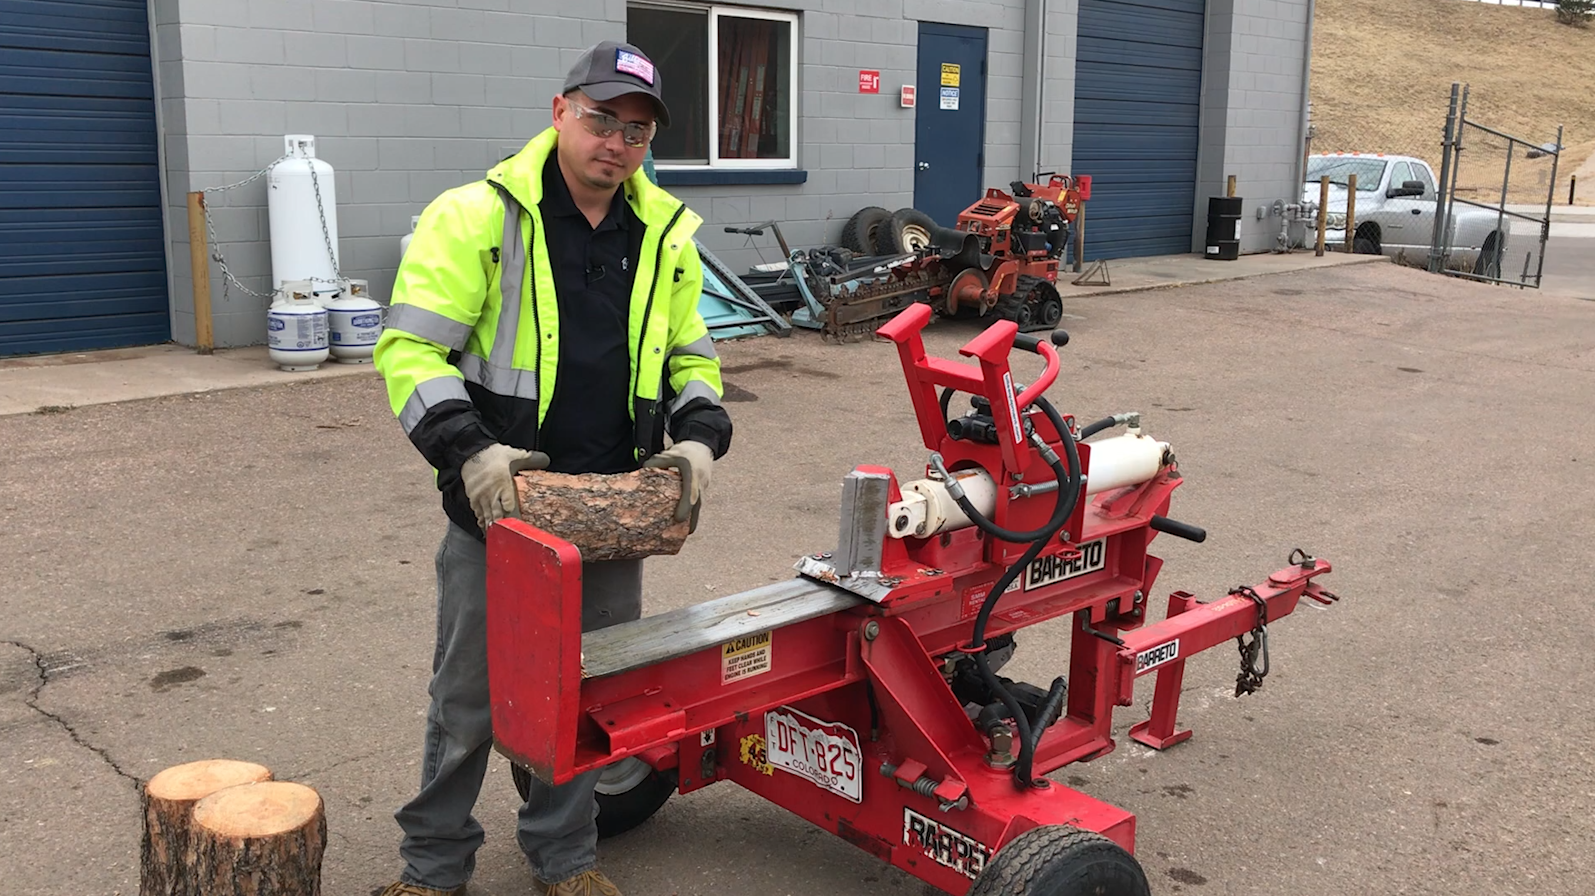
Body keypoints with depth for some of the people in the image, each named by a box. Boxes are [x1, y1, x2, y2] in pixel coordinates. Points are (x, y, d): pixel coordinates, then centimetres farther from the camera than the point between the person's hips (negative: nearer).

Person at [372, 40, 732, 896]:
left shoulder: (667, 233, 7)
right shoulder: (476, 216, -8)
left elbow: (690, 357, 15)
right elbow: (409, 349, -11)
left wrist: (696, 436, -4)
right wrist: (467, 449, -24)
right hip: (497, 509, -4)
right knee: (469, 699, 9)